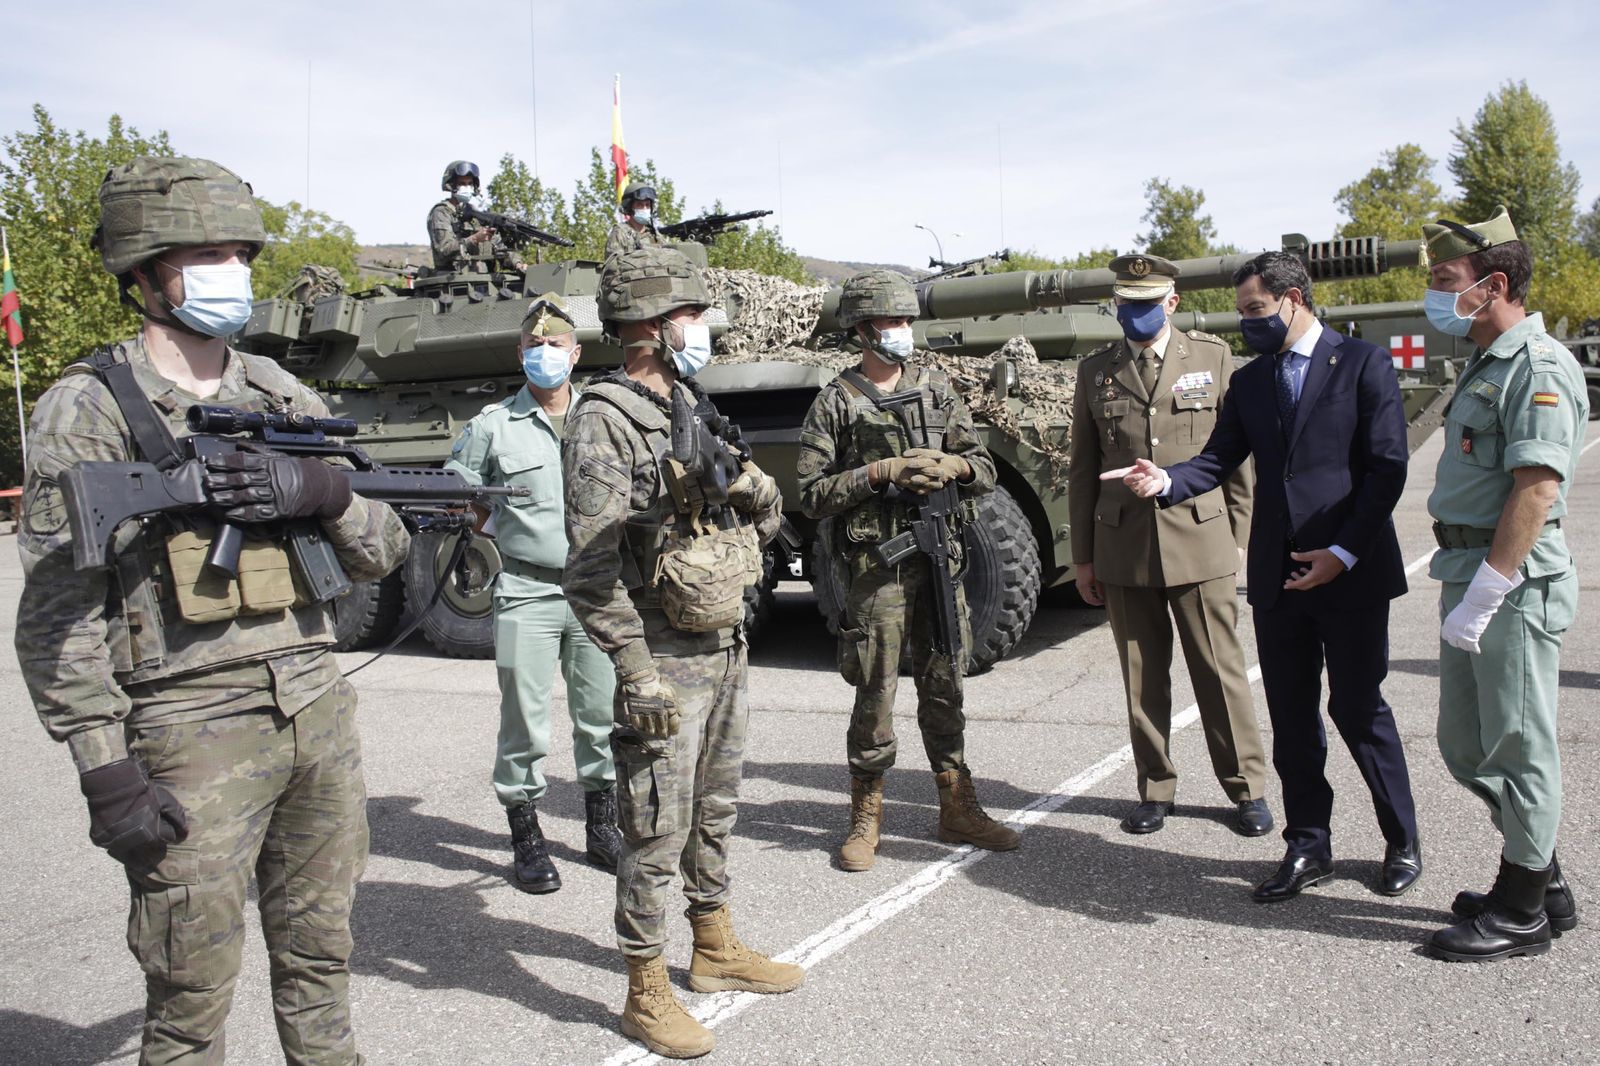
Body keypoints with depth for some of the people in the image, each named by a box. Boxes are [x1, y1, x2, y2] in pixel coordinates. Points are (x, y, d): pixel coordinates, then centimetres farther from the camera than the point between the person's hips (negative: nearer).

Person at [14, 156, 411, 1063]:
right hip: (193, 732, -5)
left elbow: (386, 553, 9)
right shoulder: (89, 410, -4)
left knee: (320, 958, 17)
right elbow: (59, 618, -8)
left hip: (318, 710, 5)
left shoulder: (288, 399, 10)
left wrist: (326, 492, -11)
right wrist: (107, 771, -13)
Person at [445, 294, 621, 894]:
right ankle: (526, 839, 13)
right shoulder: (494, 425, 5)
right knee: (525, 721, -1)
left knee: (601, 715, 10)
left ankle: (602, 826, 26)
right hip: (527, 593, -2)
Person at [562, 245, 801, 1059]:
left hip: (725, 643, 9)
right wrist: (635, 670, -23)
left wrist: (753, 503, -1)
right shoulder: (605, 423, -16)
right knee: (656, 832, 1)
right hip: (665, 657, -8)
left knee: (714, 810, 20)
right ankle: (646, 993, 15)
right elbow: (592, 567, -20)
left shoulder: (688, 407, 10)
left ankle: (715, 948, 37)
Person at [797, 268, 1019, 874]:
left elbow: (985, 469, 11)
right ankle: (866, 818, 15)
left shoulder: (936, 388, 10)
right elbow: (812, 495, -7)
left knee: (944, 688, 12)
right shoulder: (835, 403, -2)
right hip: (875, 567, -4)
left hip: (939, 558, 4)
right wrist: (881, 472, -17)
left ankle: (958, 810, 23)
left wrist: (951, 465, -10)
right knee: (875, 695, 0)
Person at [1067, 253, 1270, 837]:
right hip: (1123, 548, 2)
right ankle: (1155, 790, 21)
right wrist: (1083, 556, 8)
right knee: (1142, 678, 8)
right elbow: (1082, 470, 9)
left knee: (1220, 669, 3)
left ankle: (1247, 788, 18)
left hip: (1200, 542, -1)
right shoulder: (1095, 371, 8)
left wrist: (1241, 537, 4)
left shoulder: (1212, 356, 4)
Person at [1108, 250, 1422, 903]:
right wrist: (1166, 481, -17)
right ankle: (1308, 848, 23)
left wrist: (1344, 552, -15)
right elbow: (1219, 460, 4)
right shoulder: (1250, 381, 12)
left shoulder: (1363, 364, -3)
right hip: (1276, 576, 5)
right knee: (1291, 717, 9)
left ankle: (1402, 841, 24)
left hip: (1353, 573, -4)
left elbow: (1387, 465, -9)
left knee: (1358, 709, 4)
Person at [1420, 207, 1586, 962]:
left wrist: (1483, 598, -23)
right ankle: (1544, 884, 31)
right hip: (1470, 577, 10)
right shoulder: (1486, 366, 16)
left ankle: (1521, 913, 15)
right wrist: (1461, 589, 17)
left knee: (1518, 746, 2)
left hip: (1514, 585, -10)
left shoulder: (1539, 367, -15)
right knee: (1466, 745, 16)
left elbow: (1536, 489, -23)